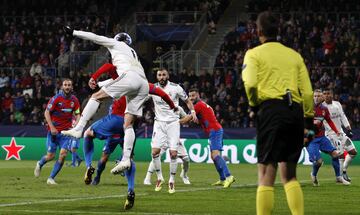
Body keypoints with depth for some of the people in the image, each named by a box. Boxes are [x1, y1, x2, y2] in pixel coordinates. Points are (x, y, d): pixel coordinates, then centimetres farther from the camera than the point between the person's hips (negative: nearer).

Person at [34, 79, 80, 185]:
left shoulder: (74, 100, 2)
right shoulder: (56, 98, -10)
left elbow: (77, 114, 11)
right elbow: (47, 112, -7)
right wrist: (51, 127, -15)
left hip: (66, 131, 3)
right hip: (53, 130, -3)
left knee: (63, 154, -13)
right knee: (51, 156, -2)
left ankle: (51, 178, 0)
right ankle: (40, 164, 35)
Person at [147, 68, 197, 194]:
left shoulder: (176, 88, -6)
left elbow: (187, 101, 7)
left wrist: (192, 111, -9)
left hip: (173, 122, -1)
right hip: (159, 123, 1)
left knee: (173, 153, -8)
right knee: (155, 151, -11)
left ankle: (172, 180, 7)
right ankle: (159, 178, 7)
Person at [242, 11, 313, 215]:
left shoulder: (254, 54, 6)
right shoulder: (294, 55, 18)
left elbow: (250, 84, -11)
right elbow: (307, 91, 11)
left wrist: (253, 106, 7)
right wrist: (309, 123, 15)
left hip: (271, 108, -4)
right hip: (296, 110, 4)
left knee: (267, 173, -5)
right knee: (289, 174, 14)